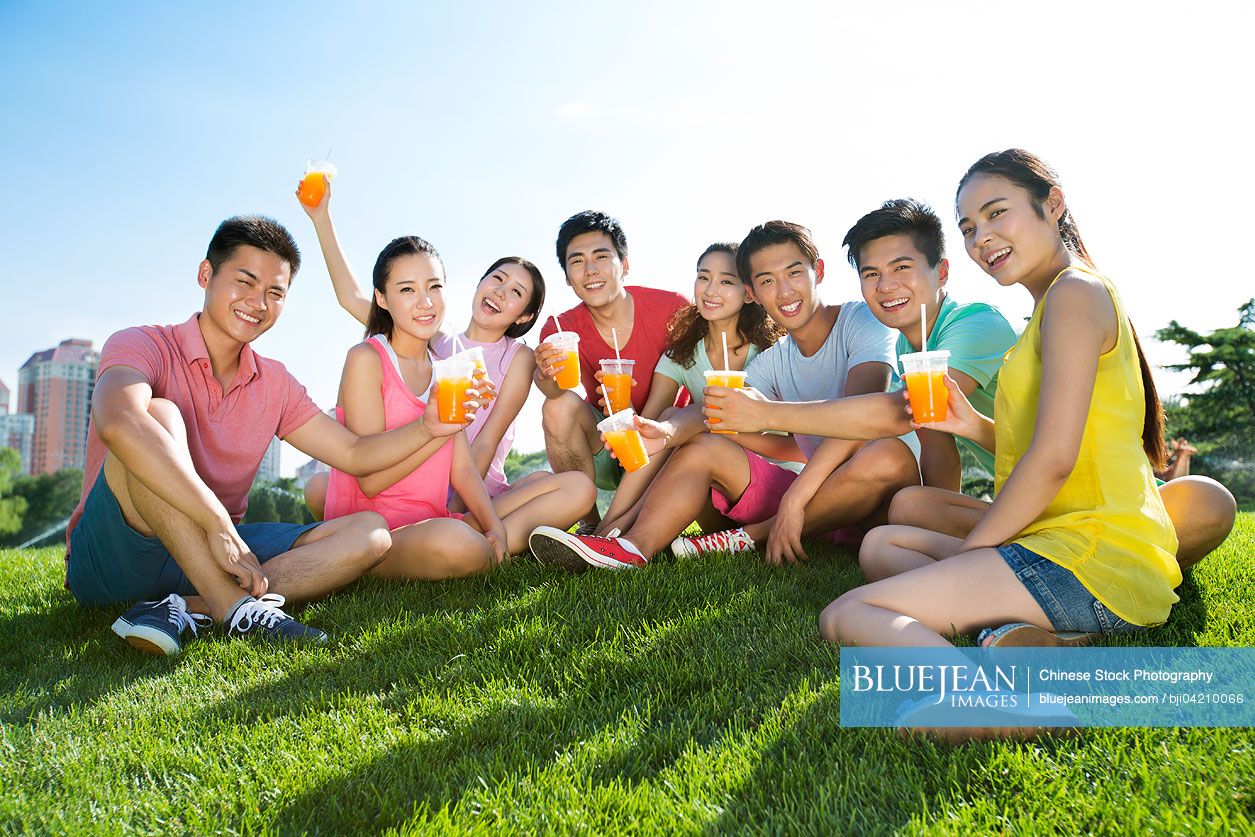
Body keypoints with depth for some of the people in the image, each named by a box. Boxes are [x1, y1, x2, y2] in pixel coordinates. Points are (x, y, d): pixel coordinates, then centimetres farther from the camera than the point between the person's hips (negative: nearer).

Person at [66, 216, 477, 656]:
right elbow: (118, 424, -33)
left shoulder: (274, 384, 10)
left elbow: (354, 454, 10)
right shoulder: (144, 346, -10)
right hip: (112, 553, -6)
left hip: (212, 558, 6)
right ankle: (233, 607, -31)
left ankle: (182, 608, -25)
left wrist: (427, 428, -8)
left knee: (368, 533, -10)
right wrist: (220, 525, -38)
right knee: (159, 414, -29)